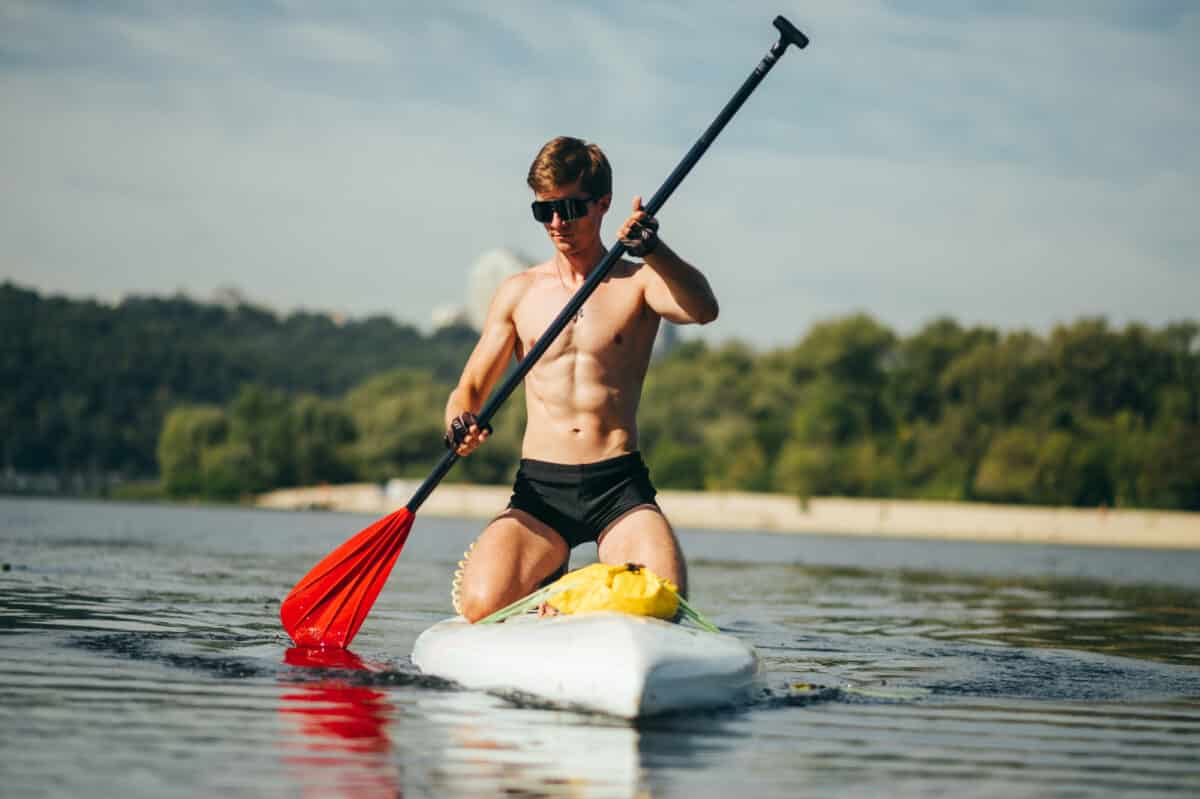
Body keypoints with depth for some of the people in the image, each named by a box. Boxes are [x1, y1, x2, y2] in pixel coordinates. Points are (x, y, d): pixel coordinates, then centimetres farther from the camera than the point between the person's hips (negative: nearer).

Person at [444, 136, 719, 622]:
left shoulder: (639, 282, 5)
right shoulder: (519, 293, 12)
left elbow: (702, 310, -18)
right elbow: (470, 389, 11)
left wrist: (653, 251, -37)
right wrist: (460, 423, -14)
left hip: (620, 489, -1)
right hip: (539, 489, 1)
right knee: (482, 605, -25)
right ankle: (545, 582, 11)